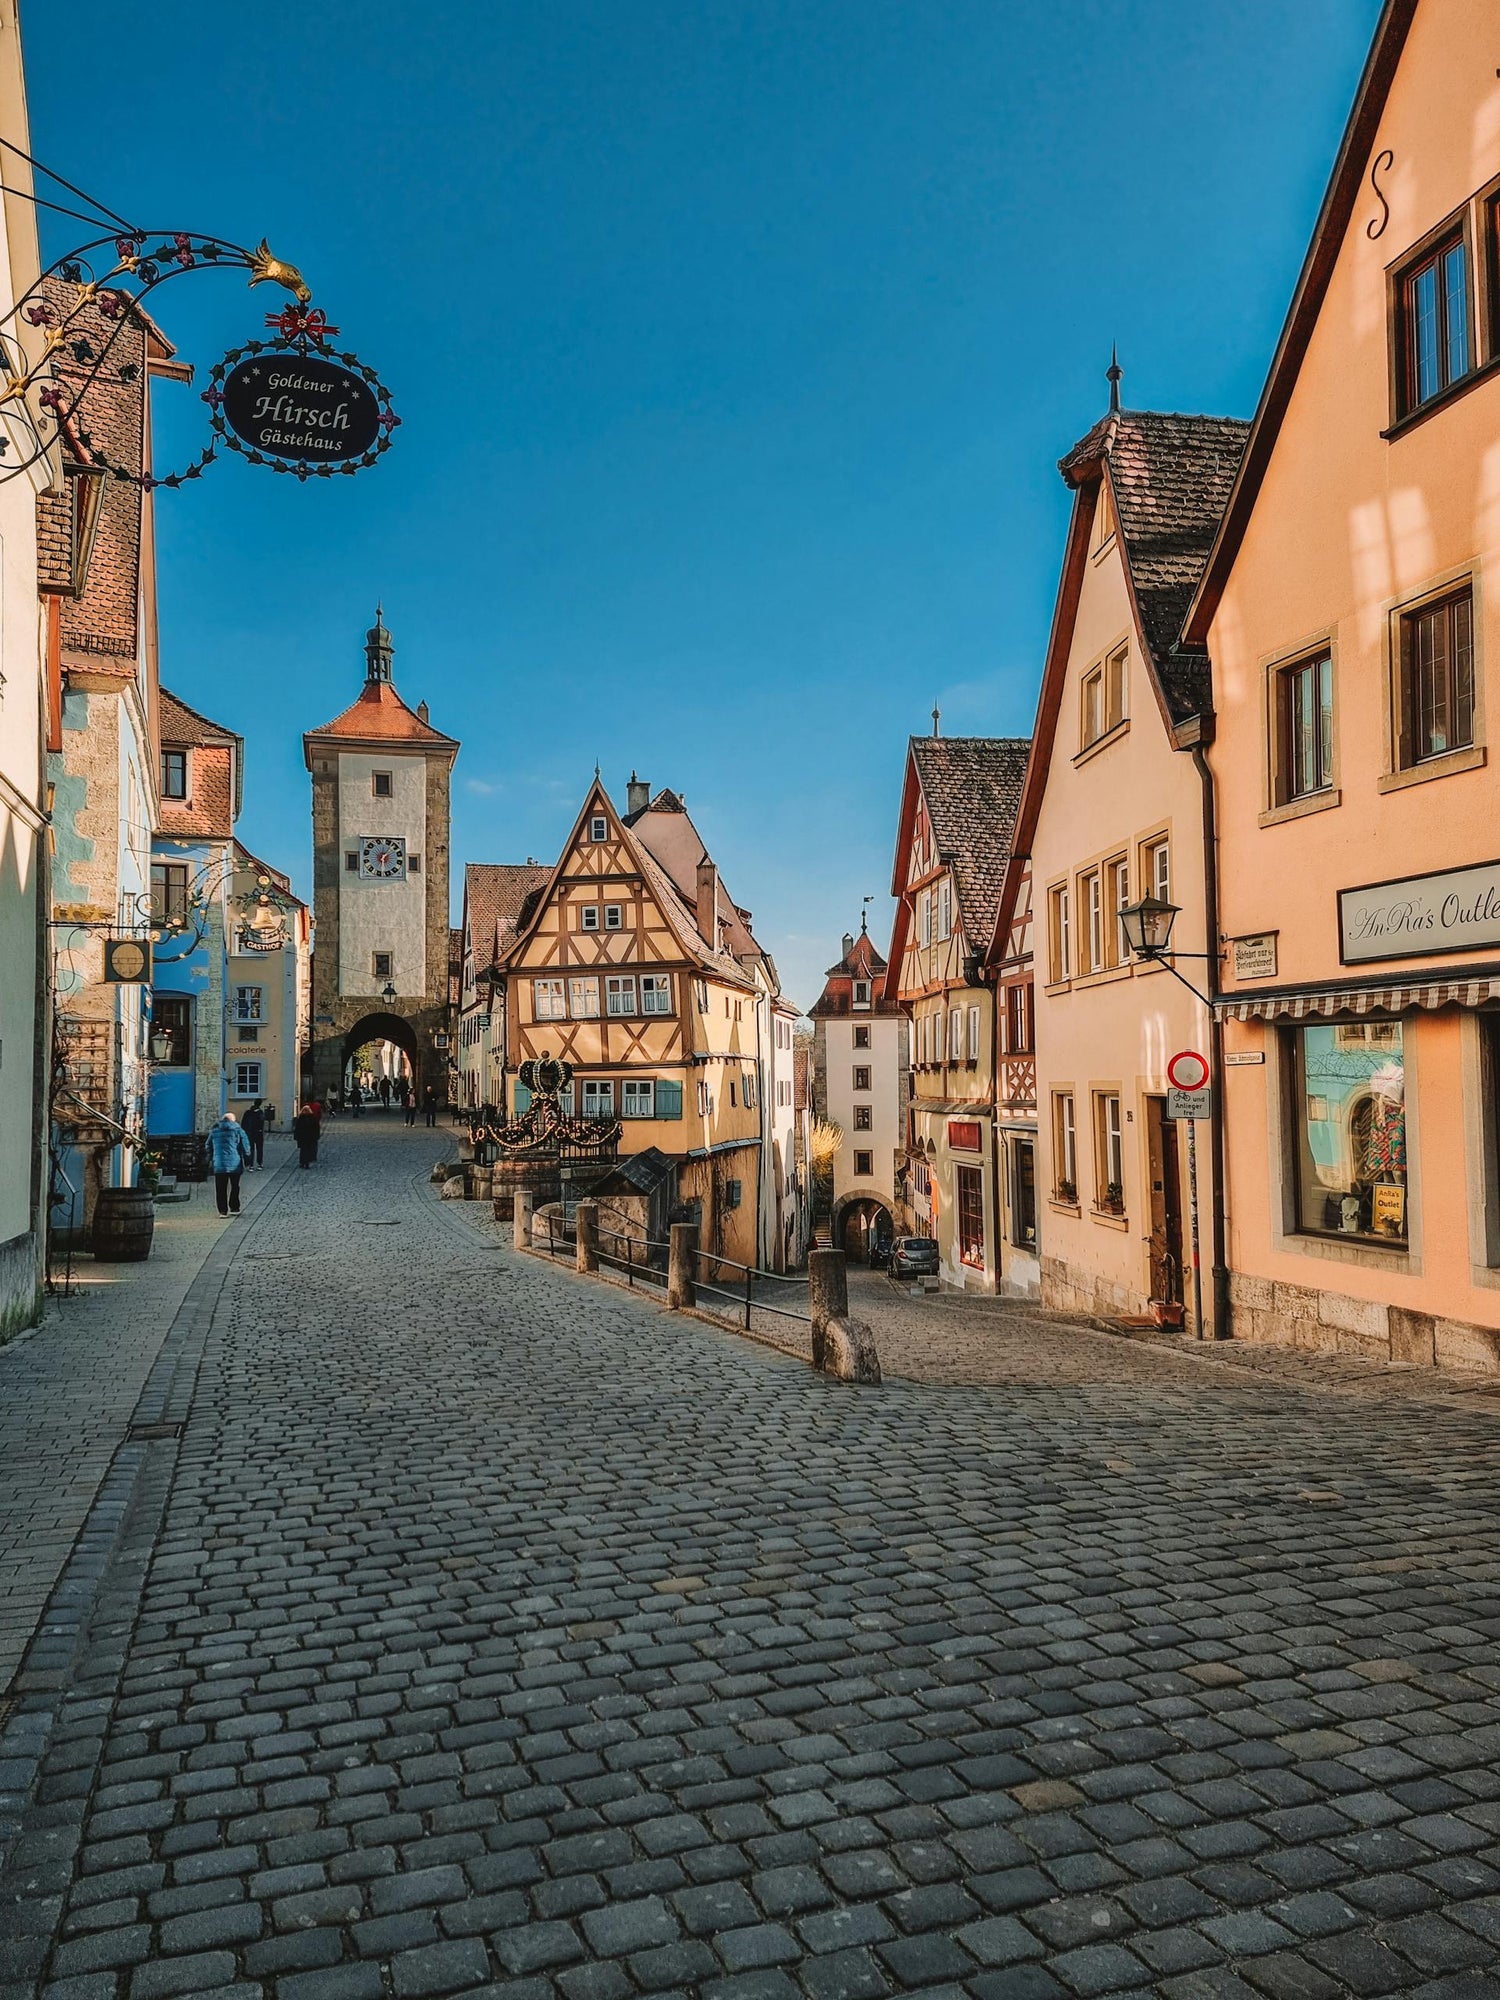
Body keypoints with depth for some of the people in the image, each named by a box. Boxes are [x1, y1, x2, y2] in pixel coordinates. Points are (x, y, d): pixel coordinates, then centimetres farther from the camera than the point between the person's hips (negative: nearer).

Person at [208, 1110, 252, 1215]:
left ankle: (223, 1210, 5)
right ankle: (234, 1208, 15)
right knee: (234, 1186, 12)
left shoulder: (214, 1130, 9)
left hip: (219, 1164, 2)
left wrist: (211, 1158, 26)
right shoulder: (237, 1129, -1)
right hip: (234, 1164, -2)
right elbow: (245, 1146, -2)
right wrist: (247, 1158, 12)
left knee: (221, 1189, 6)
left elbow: (209, 1147, 15)